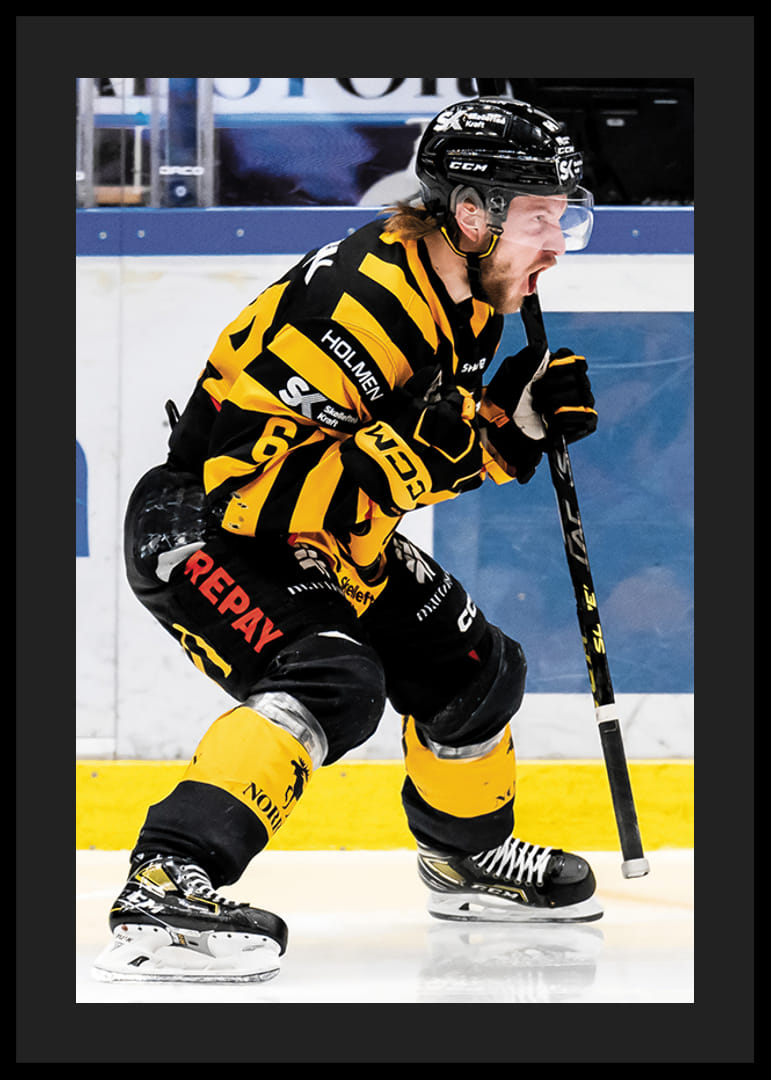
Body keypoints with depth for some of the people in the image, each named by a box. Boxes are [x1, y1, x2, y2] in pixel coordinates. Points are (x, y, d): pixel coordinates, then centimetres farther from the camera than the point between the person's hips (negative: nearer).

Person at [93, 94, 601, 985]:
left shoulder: (467, 292, -1)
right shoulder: (359, 303, -31)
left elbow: (441, 444, 11)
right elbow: (247, 482, -33)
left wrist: (517, 417, -8)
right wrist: (414, 453, -39)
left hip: (323, 536, 10)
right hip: (203, 525, -10)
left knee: (474, 673, 16)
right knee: (333, 684, -32)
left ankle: (468, 854, 43)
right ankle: (165, 887, -38)